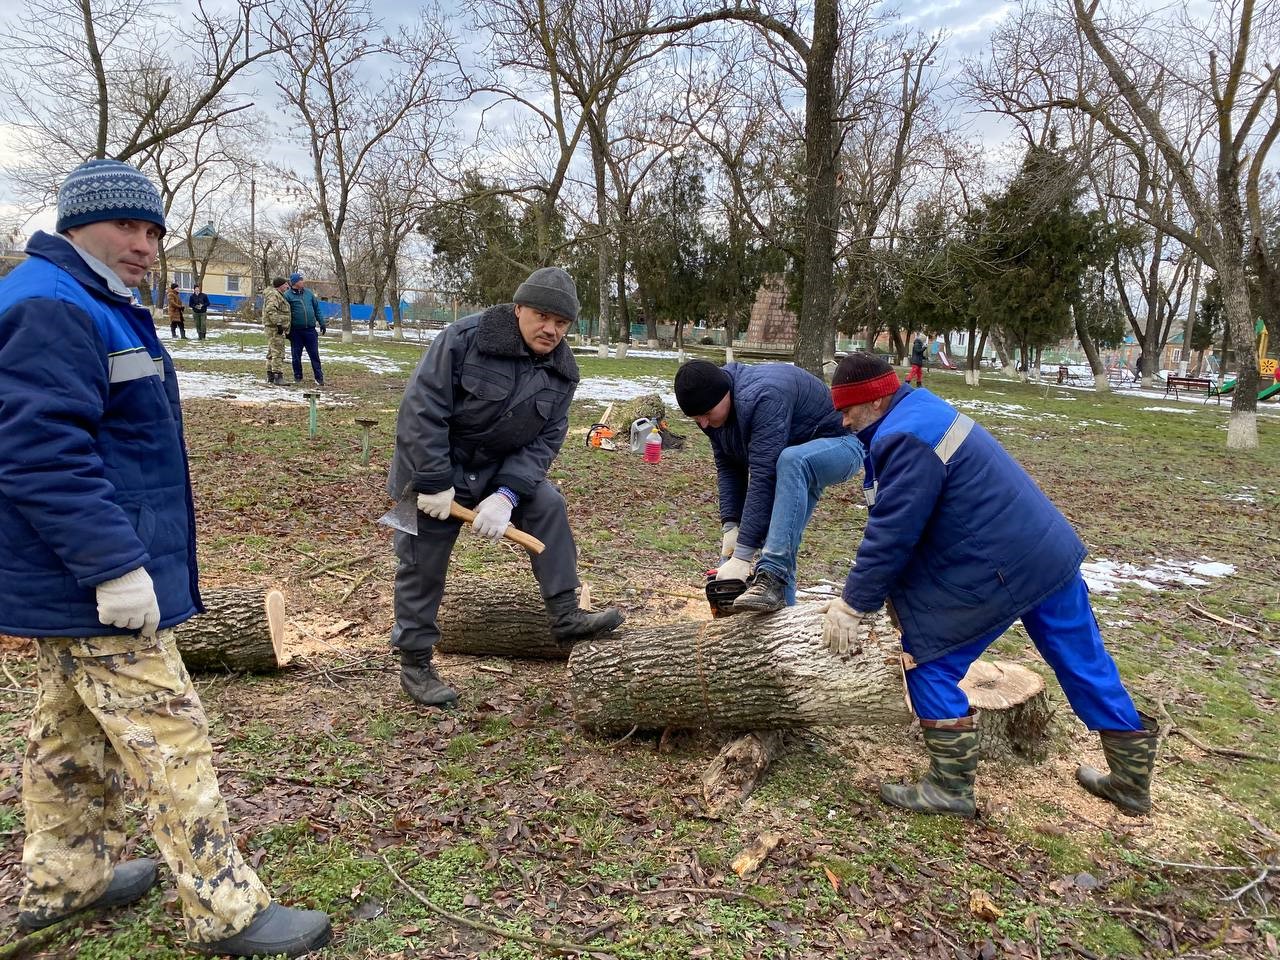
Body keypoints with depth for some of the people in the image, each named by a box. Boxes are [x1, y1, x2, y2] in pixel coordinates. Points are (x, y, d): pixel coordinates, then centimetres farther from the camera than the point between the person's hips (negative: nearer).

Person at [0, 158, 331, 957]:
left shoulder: (100, 309, 17)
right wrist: (114, 564, -28)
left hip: (77, 580, 11)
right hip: (94, 585, -11)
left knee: (74, 734, 20)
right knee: (171, 740, -5)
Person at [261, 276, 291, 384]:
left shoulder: (278, 294, 21)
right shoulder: (273, 295, -13)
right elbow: (270, 310, -25)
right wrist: (278, 323, -26)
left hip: (275, 328, 11)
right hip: (274, 328, -11)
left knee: (272, 352, 15)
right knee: (278, 352, -13)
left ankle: (270, 376, 21)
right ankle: (278, 376, -16)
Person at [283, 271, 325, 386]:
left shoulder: (309, 293, 8)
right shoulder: (287, 295, -4)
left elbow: (317, 309, 14)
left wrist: (322, 323, 9)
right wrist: (287, 330, -5)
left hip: (310, 329, 2)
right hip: (296, 330, -2)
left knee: (314, 354, 3)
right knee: (296, 356, 7)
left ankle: (319, 377, 7)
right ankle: (298, 377, 19)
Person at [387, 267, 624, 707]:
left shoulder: (562, 373, -7)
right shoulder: (466, 337, -23)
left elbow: (544, 442, -9)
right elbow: (421, 409, -25)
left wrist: (507, 494, -23)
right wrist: (433, 483, -27)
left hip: (500, 470, 5)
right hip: (433, 468, -4)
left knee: (549, 506, -12)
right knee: (422, 566, 1)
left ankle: (565, 615, -2)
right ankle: (414, 663, 18)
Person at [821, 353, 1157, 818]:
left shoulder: (906, 438, -20)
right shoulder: (920, 411, 13)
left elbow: (892, 534, -20)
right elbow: (894, 525, 15)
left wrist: (854, 604, -10)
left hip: (1001, 570, -11)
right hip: (1051, 551, 11)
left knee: (930, 657, 0)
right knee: (1085, 665, 20)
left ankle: (950, 786, 9)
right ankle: (1131, 779, 37)